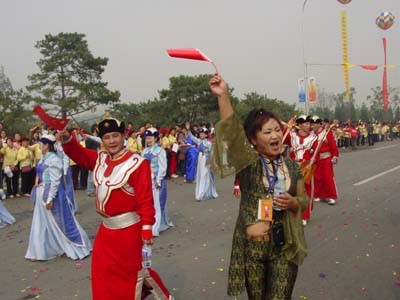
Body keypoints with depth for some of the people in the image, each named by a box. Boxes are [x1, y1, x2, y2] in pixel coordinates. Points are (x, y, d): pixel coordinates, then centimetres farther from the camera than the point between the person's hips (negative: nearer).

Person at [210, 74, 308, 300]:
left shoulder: (291, 166, 4)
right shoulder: (248, 162, -7)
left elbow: (304, 200, 13)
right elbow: (233, 133, -24)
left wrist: (293, 203, -11)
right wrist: (224, 96, -36)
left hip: (284, 246, 2)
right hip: (252, 245, -2)